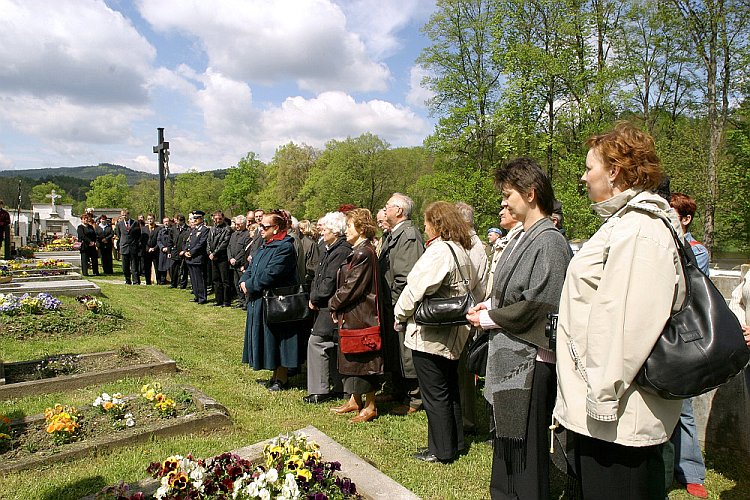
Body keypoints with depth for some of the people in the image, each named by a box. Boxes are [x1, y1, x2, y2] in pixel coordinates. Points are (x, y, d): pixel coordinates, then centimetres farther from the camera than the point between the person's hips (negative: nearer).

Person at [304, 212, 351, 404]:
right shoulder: (331, 249, 14)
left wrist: (314, 298, -9)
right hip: (326, 305, 10)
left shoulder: (341, 251, -18)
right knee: (333, 346, 14)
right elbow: (318, 277, 16)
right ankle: (339, 388, 25)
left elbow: (330, 282, -21)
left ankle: (319, 391, 2)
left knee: (316, 342, -7)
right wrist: (314, 296, 1)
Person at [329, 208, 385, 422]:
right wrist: (337, 305, 5)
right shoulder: (358, 251, 12)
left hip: (361, 314, -10)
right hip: (351, 313, 10)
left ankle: (370, 406, 15)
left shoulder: (364, 253, -19)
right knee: (351, 356, 17)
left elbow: (352, 287, -20)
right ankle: (355, 400, 31)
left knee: (362, 358, 1)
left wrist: (334, 303, -7)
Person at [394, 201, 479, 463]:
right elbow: (472, 285, 15)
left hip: (430, 335, -9)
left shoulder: (438, 251, -20)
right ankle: (455, 442, 34)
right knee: (449, 390, 20)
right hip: (453, 334, 9)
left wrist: (400, 317, -6)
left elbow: (416, 289, -20)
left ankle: (441, 450, 17)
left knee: (435, 394, 4)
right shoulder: (462, 250, 8)